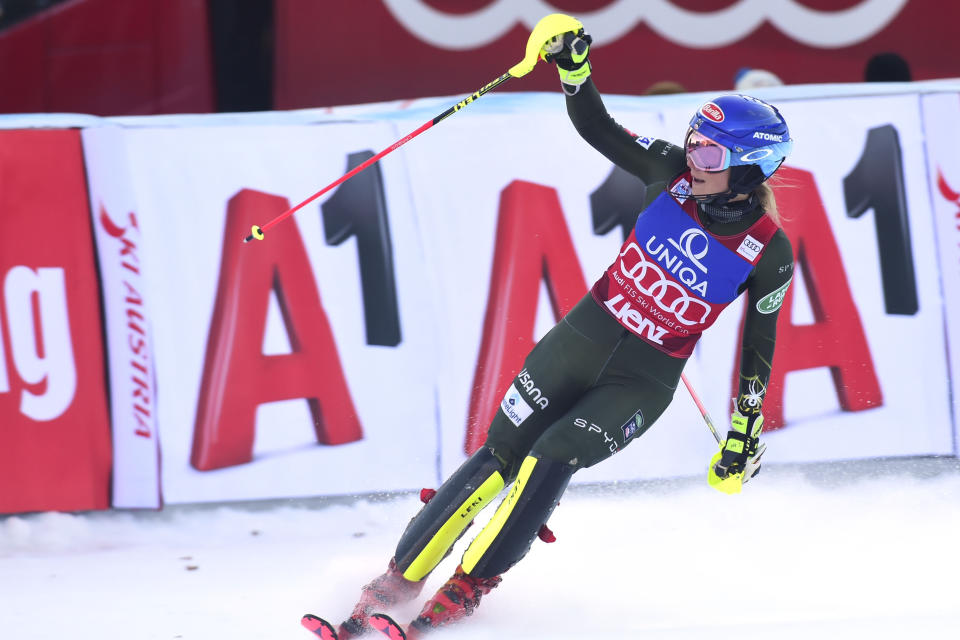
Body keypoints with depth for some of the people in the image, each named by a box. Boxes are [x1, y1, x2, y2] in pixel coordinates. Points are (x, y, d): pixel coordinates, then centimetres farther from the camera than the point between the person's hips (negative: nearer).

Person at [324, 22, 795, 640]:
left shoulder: (769, 254, -14)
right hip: (586, 335, 3)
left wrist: (745, 435, 2)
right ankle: (399, 579, 9)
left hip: (644, 381, -3)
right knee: (498, 457, -2)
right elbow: (597, 128, -6)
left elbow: (759, 346, -3)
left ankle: (465, 590, -9)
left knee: (550, 459, -21)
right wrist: (574, 67, -23)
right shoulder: (676, 171, -8)